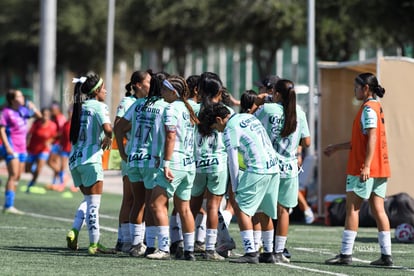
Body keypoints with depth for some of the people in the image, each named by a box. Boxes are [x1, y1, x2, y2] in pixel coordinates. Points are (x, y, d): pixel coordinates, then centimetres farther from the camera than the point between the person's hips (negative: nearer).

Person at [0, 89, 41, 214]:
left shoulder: (23, 110, 9)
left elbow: (39, 116, 20)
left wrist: (33, 108, 1)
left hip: (22, 148, 8)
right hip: (12, 149, -8)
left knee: (17, 177, 7)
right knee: (13, 175, -15)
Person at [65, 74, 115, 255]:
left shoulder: (79, 106, 14)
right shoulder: (99, 106, -8)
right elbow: (107, 129, -24)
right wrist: (108, 138, -1)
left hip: (74, 159, 7)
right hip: (90, 159, -7)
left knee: (88, 199, 19)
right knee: (93, 203, -3)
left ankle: (74, 231, 3)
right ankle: (94, 244, -3)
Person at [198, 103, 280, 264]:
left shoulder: (230, 129, -5)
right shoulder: (249, 117, 20)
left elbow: (233, 161, -5)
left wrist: (235, 188, 1)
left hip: (257, 171, -9)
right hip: (274, 168, 9)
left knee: (240, 208, -6)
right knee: (265, 212, 16)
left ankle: (250, 253, -14)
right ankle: (268, 253, 19)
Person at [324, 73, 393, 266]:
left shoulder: (368, 109, -12)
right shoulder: (376, 107, 17)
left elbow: (372, 138, -20)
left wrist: (366, 165, -25)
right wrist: (337, 147, 28)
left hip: (363, 169, -9)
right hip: (380, 169, 9)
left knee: (352, 208, -4)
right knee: (378, 209, 6)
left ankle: (346, 254, -4)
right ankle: (386, 255, 3)